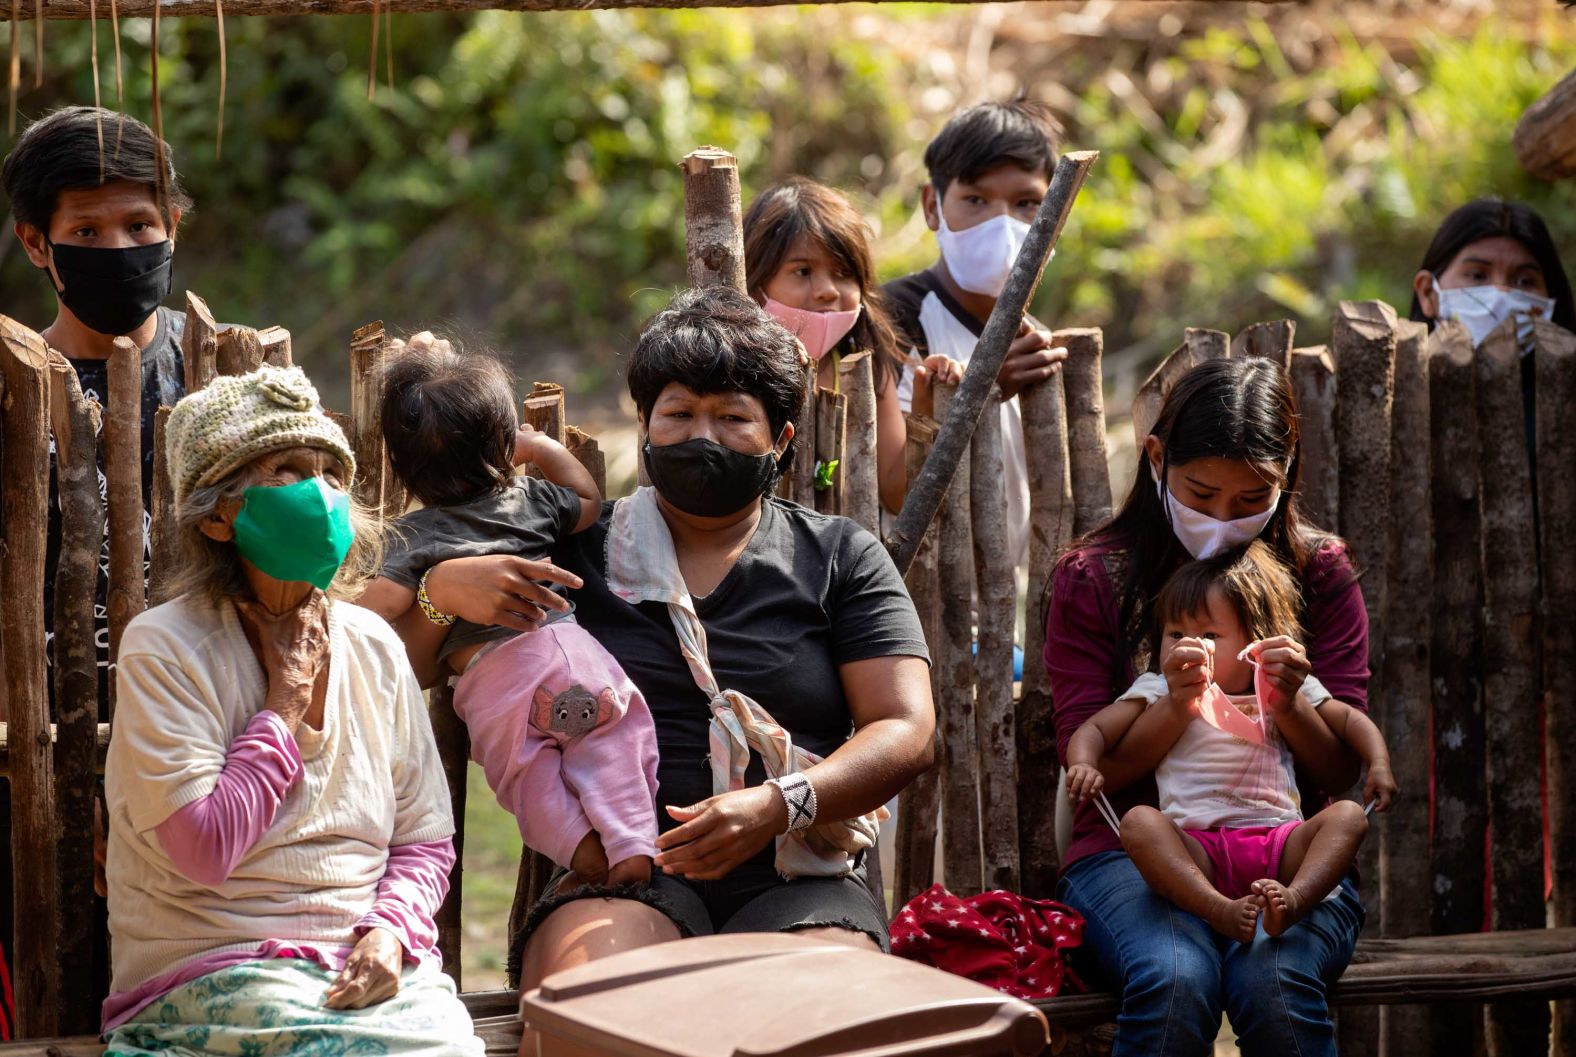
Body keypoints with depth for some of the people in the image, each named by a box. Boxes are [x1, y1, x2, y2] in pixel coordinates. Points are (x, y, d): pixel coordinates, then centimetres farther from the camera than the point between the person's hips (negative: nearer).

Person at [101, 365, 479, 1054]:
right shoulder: (165, 649, -6)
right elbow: (204, 850, -16)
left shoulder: (372, 645, 9)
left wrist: (389, 930, -8)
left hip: (372, 963, 5)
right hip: (209, 966, -5)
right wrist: (287, 697, -7)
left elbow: (425, 841, 13)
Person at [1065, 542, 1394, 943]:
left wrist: (1379, 766, 5)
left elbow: (1352, 722, 25)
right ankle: (1220, 910, -52)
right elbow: (1092, 732, 13)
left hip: (1279, 842, 2)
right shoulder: (1158, 692, 19)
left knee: (1348, 817, -24)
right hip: (1198, 850, -2)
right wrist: (1084, 767, -11)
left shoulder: (1283, 690, 21)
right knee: (1139, 822, -31)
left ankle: (1294, 900, -51)